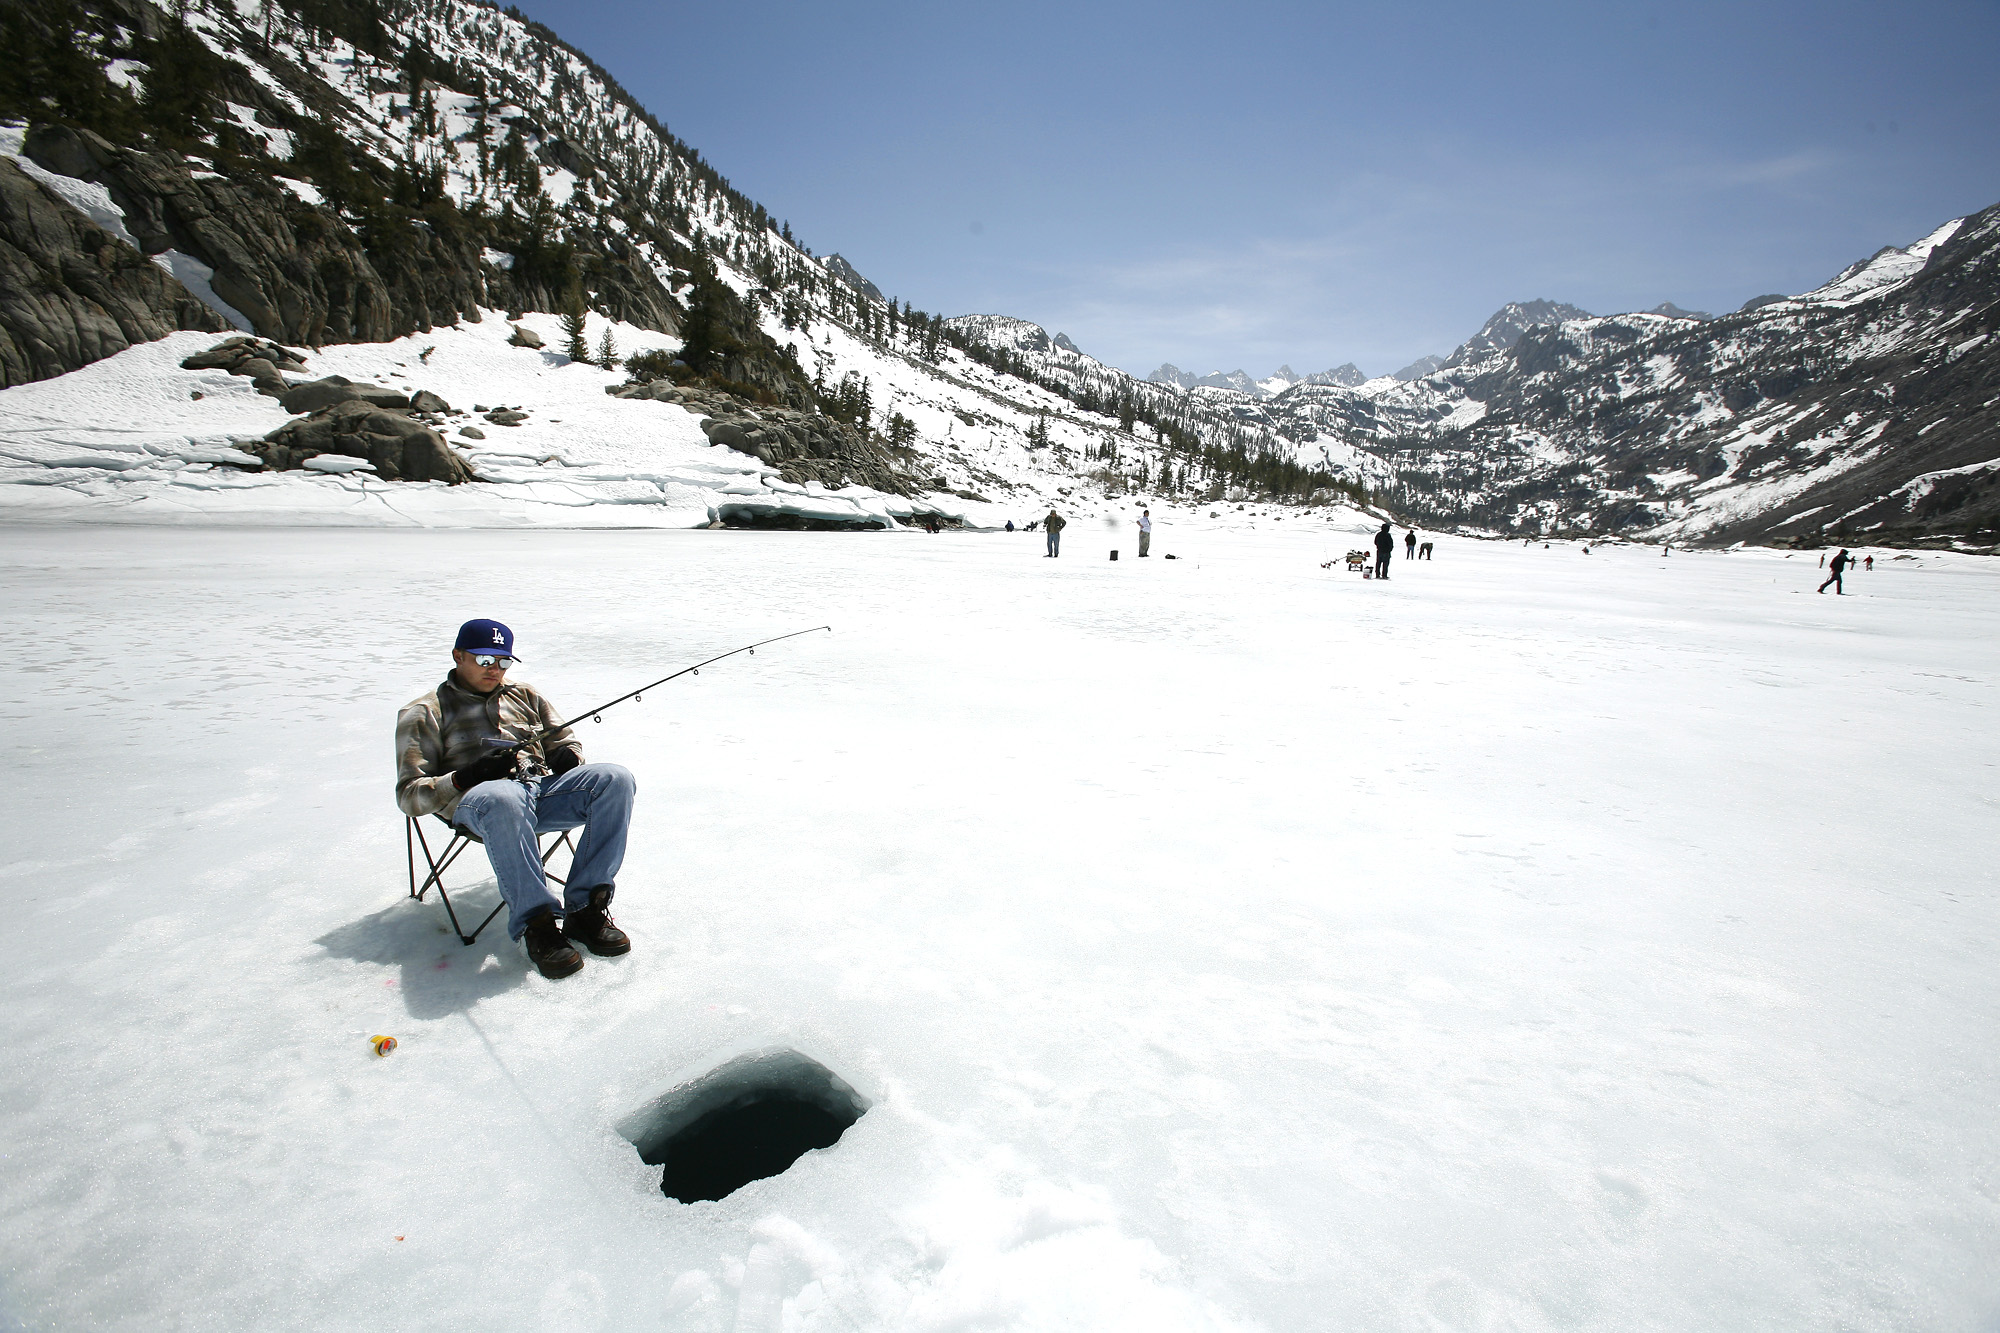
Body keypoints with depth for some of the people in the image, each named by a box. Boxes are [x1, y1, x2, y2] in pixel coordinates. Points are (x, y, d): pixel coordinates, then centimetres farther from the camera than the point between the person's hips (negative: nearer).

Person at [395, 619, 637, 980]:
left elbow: (565, 740, 30)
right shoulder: (424, 713, 15)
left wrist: (567, 754, 3)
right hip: (475, 800, -4)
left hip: (544, 785, 4)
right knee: (502, 801, -43)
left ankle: (584, 908, -27)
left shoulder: (525, 695, 28)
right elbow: (409, 796, 7)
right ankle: (537, 923, -36)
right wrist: (465, 778, -13)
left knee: (614, 779, -27)